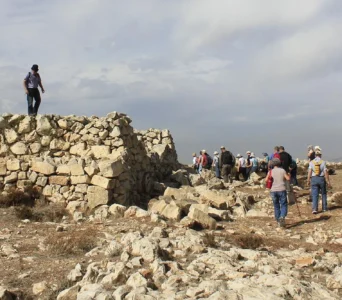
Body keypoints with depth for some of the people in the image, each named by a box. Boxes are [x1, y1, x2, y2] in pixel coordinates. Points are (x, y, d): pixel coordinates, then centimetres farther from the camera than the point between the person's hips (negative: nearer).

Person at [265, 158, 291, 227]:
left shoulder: (271, 171, 4)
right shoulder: (282, 170, 2)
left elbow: (266, 180, -5)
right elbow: (288, 178, -6)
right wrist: (288, 175, 15)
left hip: (273, 190, 2)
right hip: (282, 190, -2)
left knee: (276, 206, 12)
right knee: (283, 205, 1)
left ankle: (278, 221, 14)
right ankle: (282, 217, -24)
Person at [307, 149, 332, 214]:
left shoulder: (311, 162, -3)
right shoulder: (323, 162, -5)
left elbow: (309, 172, -8)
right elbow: (326, 173, -8)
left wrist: (308, 181, -1)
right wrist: (328, 182, -4)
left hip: (314, 179, 0)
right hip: (322, 179, 0)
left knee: (315, 195, -1)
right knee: (323, 194, 18)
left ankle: (314, 209, -14)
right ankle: (324, 208, 24)